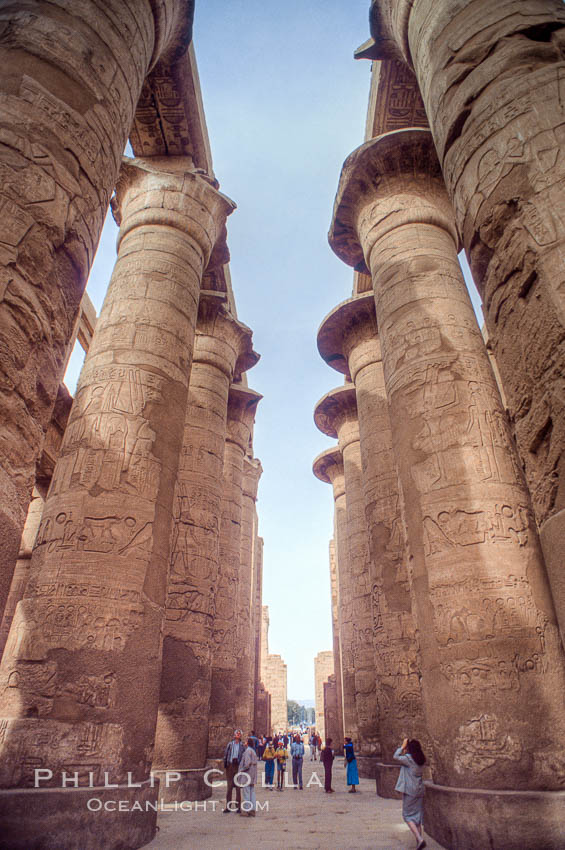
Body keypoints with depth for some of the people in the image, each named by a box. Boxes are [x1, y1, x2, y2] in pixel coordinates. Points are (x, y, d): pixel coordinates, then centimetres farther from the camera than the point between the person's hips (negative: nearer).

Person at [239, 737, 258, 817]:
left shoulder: (248, 751, -15)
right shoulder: (253, 751, 13)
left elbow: (247, 763, -22)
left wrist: (241, 770, -11)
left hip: (247, 774, -9)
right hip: (253, 774, 9)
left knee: (246, 792, -1)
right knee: (252, 792, 11)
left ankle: (247, 810, 3)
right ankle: (252, 810, 15)